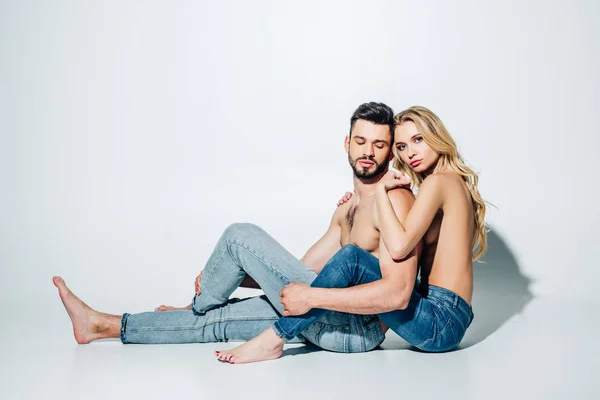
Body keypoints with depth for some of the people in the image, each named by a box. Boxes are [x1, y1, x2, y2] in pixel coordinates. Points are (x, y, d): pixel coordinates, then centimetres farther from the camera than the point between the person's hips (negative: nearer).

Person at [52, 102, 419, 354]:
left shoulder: (395, 200, -11)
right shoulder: (348, 209, 18)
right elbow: (302, 271, 16)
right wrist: (229, 277, 8)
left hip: (358, 327, -8)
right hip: (336, 319, 8)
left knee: (242, 236, -9)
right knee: (216, 317, 10)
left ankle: (198, 306, 19)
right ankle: (104, 325, 24)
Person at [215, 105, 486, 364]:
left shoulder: (439, 181, -12)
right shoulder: (454, 182, 19)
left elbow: (398, 246, -25)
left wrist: (381, 190, -14)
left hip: (441, 320, -10)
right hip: (444, 318, 10)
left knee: (351, 258, -24)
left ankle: (274, 338, -14)